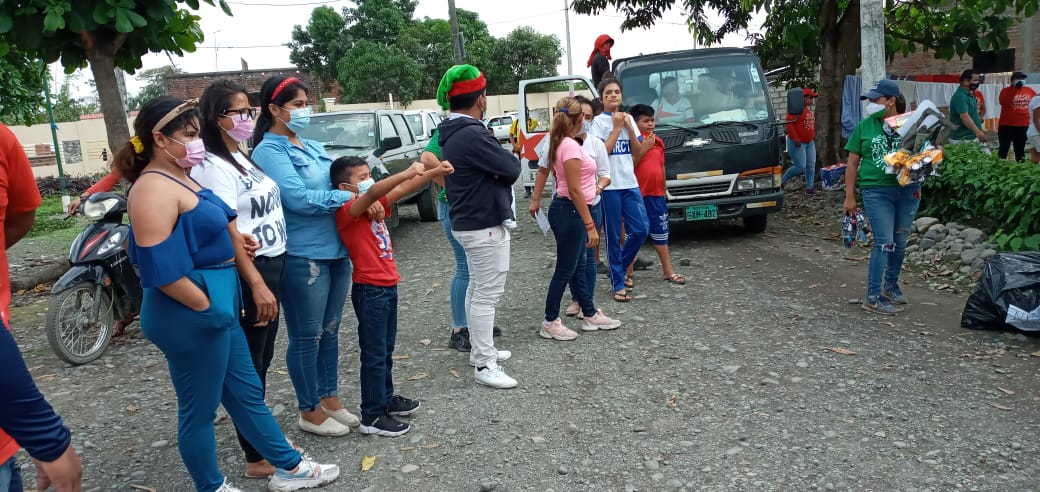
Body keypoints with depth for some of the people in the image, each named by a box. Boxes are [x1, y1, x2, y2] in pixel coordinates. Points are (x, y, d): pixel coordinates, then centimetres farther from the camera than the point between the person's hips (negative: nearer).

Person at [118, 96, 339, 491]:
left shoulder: (183, 177, 12)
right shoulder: (154, 190, -19)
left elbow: (221, 233, 17)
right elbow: (161, 269, -24)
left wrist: (256, 283, 13)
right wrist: (208, 307, -17)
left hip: (216, 304, 10)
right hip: (190, 316, -10)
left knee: (246, 393, 19)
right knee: (200, 409, 8)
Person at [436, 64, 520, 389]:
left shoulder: (451, 134, 10)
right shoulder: (471, 134, -23)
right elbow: (512, 169, -19)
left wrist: (498, 169, -5)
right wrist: (508, 160, 1)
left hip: (468, 221, 10)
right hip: (485, 225, -10)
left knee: (477, 289, 19)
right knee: (487, 295, -5)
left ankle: (480, 349, 31)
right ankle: (484, 365, 1)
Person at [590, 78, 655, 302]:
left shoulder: (628, 118, 12)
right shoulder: (598, 121, -3)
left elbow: (638, 152, 8)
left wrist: (629, 127, -3)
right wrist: (617, 128, -10)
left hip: (630, 183, 5)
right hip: (608, 185, -5)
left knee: (640, 229, 2)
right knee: (613, 236, 0)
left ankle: (620, 268, 25)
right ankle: (618, 284, 9)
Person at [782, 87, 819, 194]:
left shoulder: (809, 109, 13)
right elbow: (789, 124, -23)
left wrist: (813, 135, 17)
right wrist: (795, 139, -24)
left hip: (809, 142, 9)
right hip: (797, 143, -9)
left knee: (811, 165, 4)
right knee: (800, 167, -8)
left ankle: (809, 187, 11)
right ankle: (782, 181, 10)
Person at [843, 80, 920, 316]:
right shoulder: (865, 126, 3)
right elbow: (853, 162, 5)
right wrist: (849, 196, 0)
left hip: (908, 190, 3)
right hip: (876, 191, -3)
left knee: (900, 241, 13)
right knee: (884, 242, -9)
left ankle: (891, 285, 32)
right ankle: (873, 297, -3)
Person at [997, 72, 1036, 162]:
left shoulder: (1029, 90, 6)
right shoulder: (1005, 90, -6)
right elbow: (1003, 102, -23)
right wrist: (1014, 89, -22)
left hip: (1024, 125, 4)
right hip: (1007, 125, -4)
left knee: (1020, 149, 13)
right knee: (1004, 148, -2)